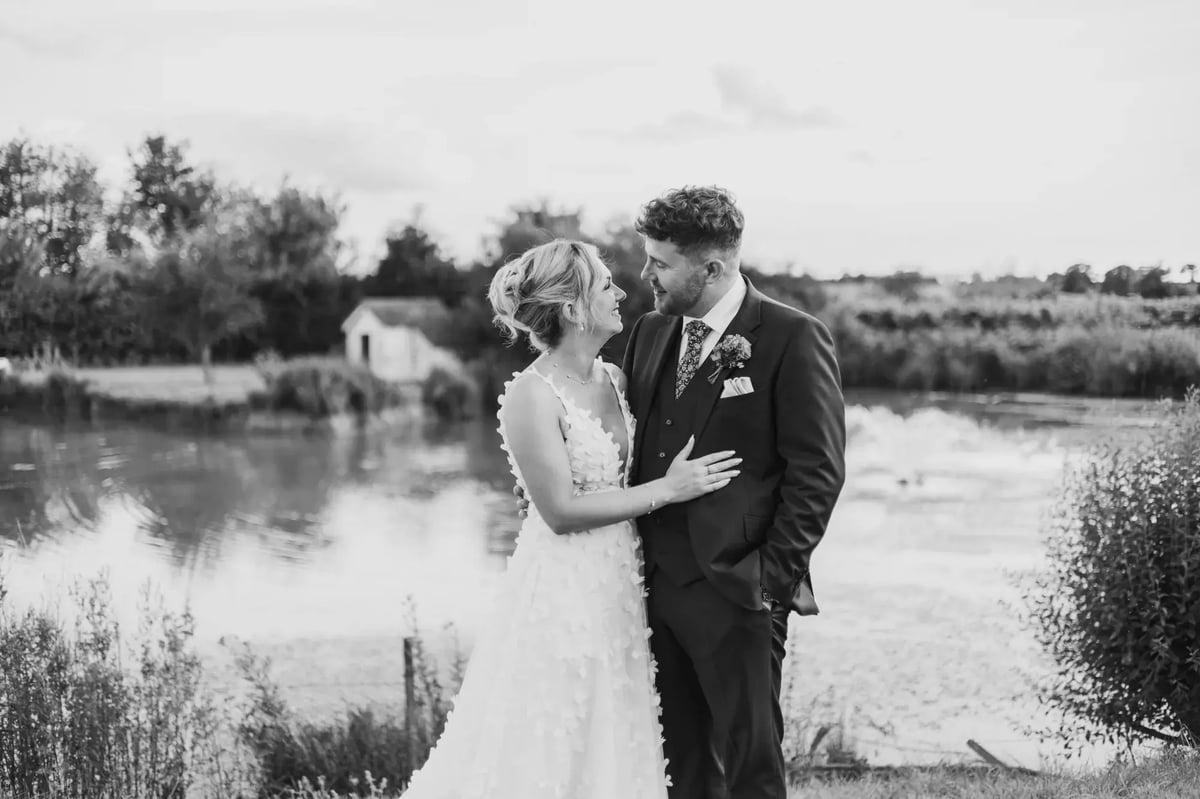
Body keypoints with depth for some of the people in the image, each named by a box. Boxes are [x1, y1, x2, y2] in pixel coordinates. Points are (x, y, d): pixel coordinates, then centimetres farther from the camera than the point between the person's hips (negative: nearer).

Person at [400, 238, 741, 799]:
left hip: (617, 586, 7)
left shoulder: (614, 379, 6)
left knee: (611, 747, 15)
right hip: (563, 591, -7)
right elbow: (560, 510, -19)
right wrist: (667, 489, -15)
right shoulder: (531, 397, -17)